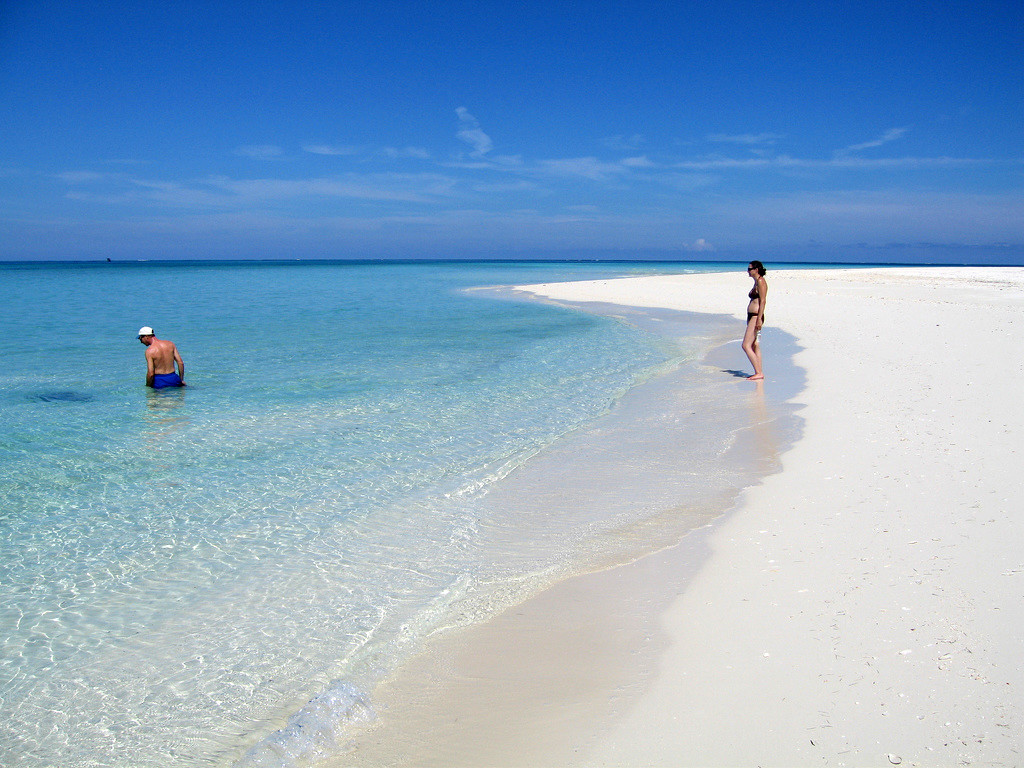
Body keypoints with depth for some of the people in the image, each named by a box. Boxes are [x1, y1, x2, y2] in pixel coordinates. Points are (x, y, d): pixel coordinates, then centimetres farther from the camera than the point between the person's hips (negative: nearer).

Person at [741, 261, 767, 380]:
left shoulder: (761, 281, -11)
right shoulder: (756, 282, 18)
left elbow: (763, 301, -18)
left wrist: (759, 319, -23)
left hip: (756, 316, -10)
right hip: (752, 316, 10)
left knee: (746, 345, -12)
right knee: (755, 346, 10)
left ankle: (759, 373, -10)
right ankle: (759, 373, 12)